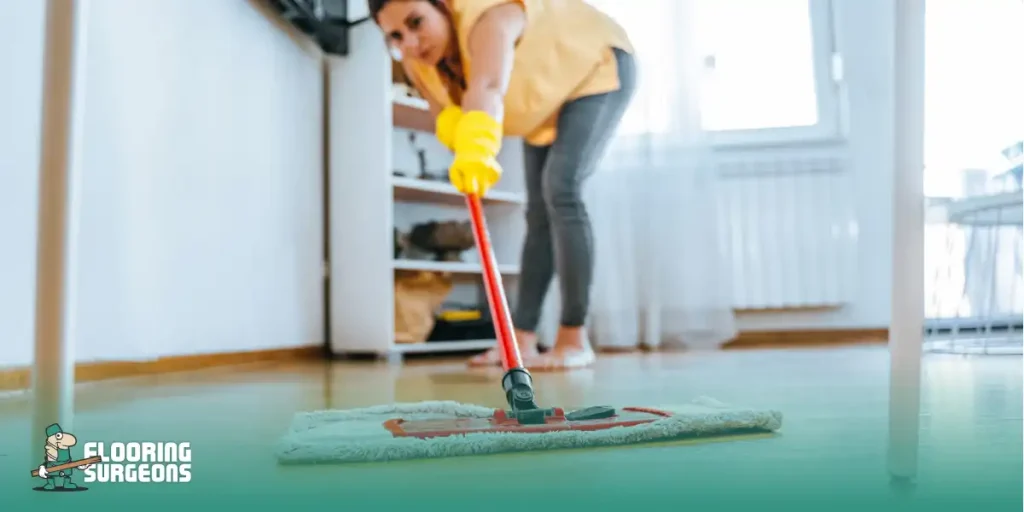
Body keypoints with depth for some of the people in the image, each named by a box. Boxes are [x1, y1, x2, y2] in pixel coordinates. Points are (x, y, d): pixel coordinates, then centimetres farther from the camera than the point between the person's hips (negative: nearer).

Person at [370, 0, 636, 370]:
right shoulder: (417, 64, -15)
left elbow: (487, 89, -57)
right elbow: (447, 119, -12)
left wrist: (479, 149, -76)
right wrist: (454, 125, -36)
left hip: (598, 69, -8)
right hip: (549, 97, 8)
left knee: (561, 190, -24)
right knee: (539, 211, 3)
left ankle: (574, 340, -21)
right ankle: (522, 339, 5)